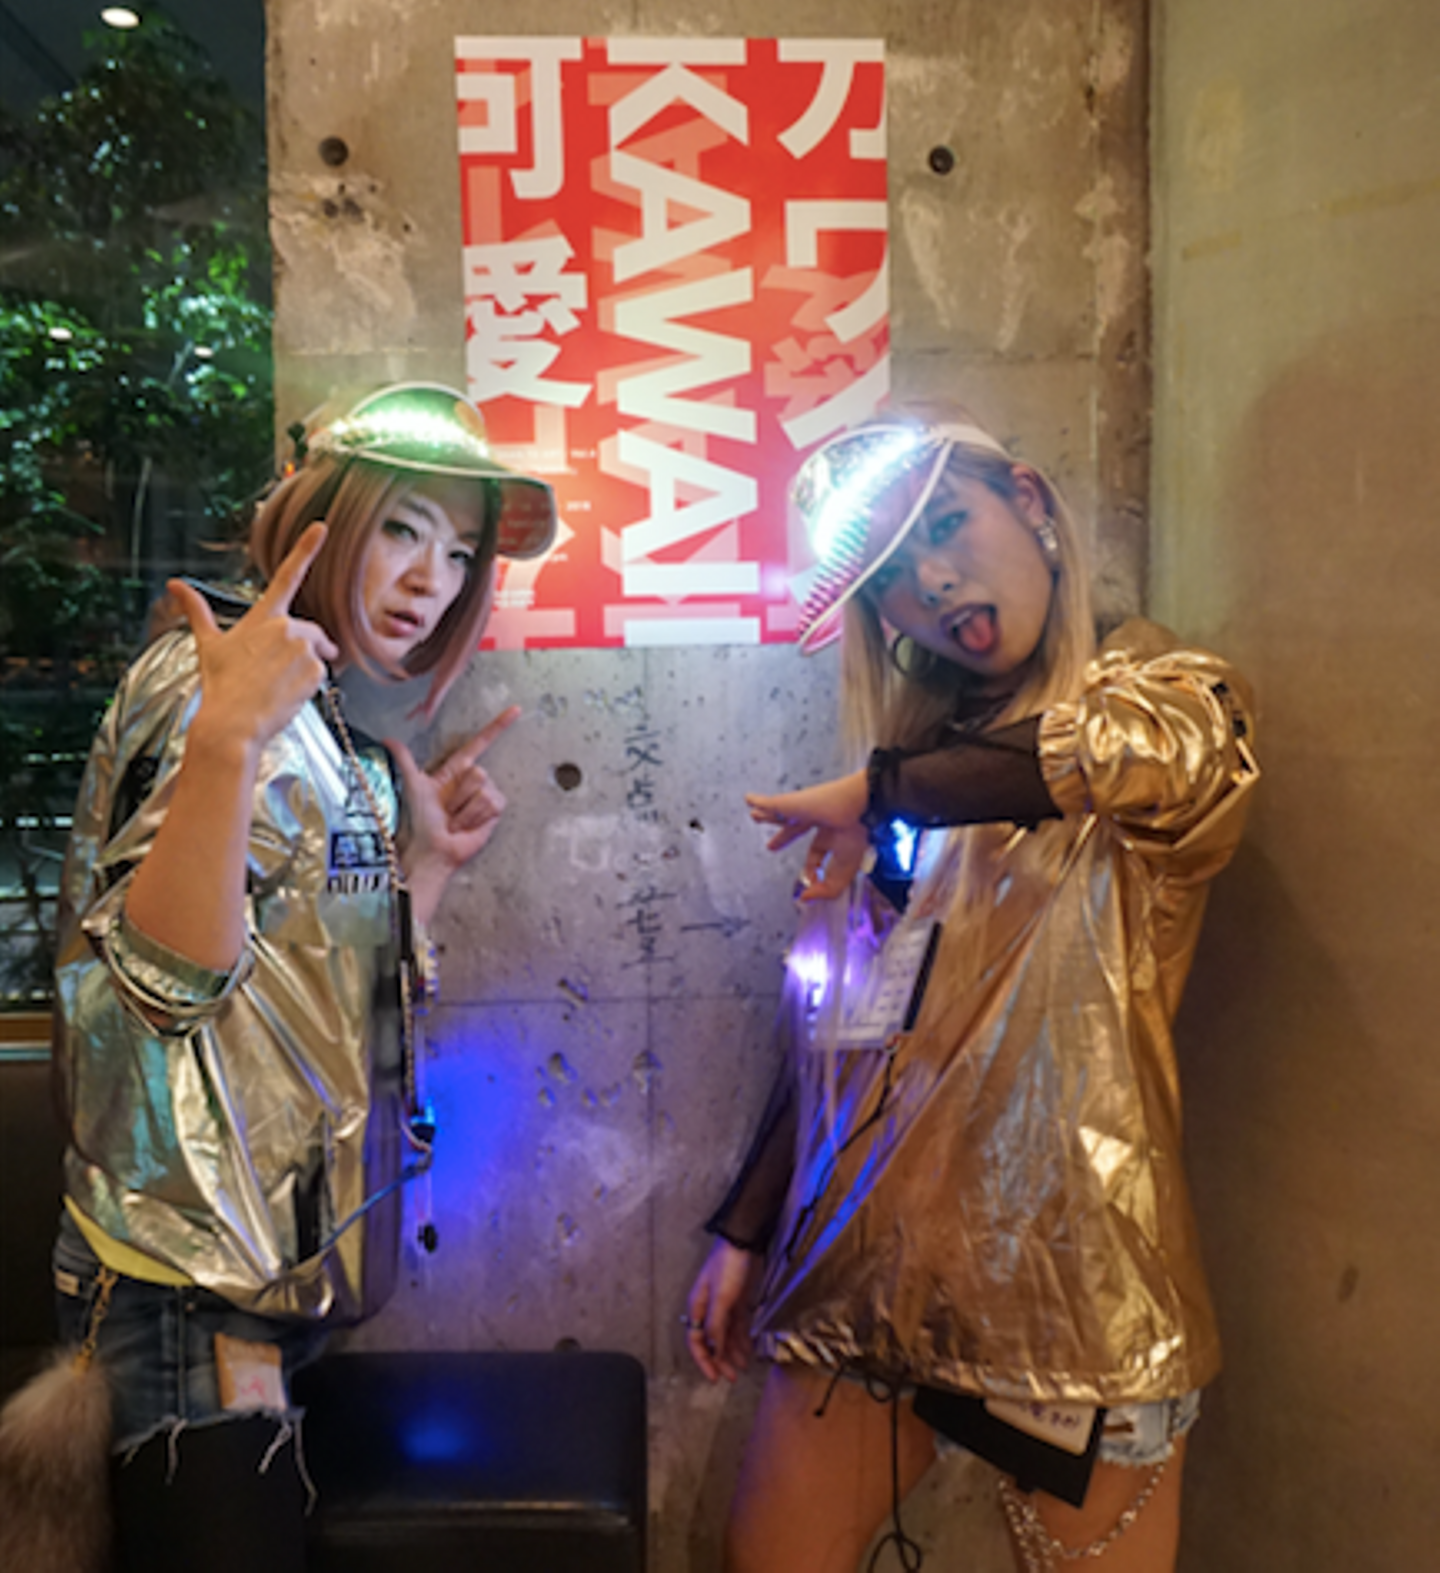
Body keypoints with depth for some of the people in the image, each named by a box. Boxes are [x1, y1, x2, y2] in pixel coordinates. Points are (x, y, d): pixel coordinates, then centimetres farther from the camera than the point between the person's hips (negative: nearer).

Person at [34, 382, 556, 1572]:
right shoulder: (202, 678, -12)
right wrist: (226, 737, -38)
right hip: (196, 1276, -9)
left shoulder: (332, 734, 13)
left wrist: (428, 862, 4)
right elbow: (165, 974, -26)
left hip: (287, 1253, 9)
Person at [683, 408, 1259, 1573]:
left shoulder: (1164, 691, -3)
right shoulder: (918, 765, 9)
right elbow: (828, 1032, 11)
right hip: (862, 1280, 5)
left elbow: (1160, 750, -29)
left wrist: (878, 793, -18)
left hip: (1067, 1292, -4)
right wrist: (744, 1232, 13)